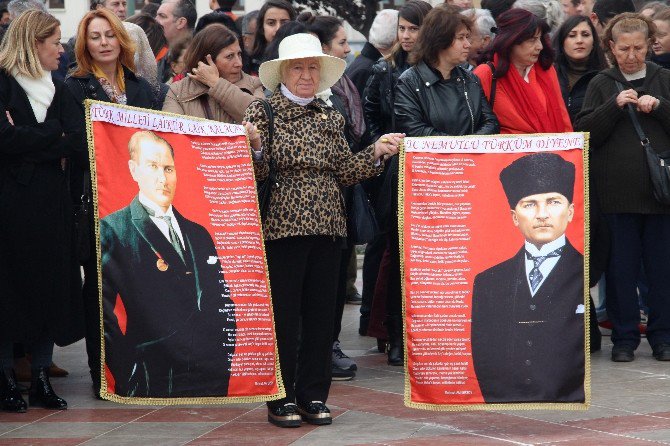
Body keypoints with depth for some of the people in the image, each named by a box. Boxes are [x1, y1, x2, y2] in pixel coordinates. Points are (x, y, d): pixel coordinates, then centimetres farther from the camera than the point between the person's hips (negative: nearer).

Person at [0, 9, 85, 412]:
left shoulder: (59, 91, 14)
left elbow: (80, 144, 1)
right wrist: (55, 142, -11)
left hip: (49, 202, 6)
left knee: (50, 285, 5)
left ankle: (42, 378, 11)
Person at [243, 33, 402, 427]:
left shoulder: (331, 118, 14)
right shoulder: (262, 112, 0)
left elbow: (344, 173, 11)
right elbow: (258, 174, -6)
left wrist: (377, 152, -1)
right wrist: (254, 148, -26)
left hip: (327, 227, 5)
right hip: (282, 227, -5)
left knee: (322, 312, 6)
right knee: (283, 313, -2)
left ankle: (313, 396, 13)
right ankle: (281, 399, 5)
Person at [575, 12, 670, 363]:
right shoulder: (601, 85, 7)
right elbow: (585, 133, 0)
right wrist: (615, 107, -12)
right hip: (617, 189, 0)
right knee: (621, 266, 3)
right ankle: (624, 337, 11)